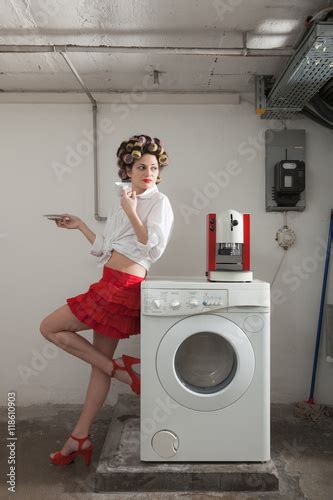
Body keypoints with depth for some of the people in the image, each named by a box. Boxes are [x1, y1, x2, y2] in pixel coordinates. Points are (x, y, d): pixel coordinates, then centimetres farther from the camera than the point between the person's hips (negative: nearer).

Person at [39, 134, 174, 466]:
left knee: (49, 328, -4)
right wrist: (80, 226, 25)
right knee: (101, 360, 12)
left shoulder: (159, 202, -2)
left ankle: (120, 367, 1)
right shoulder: (121, 205, 20)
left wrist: (131, 212, -15)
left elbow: (154, 246, -16)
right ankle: (80, 438, 24)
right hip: (111, 285, 8)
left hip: (123, 286, -8)